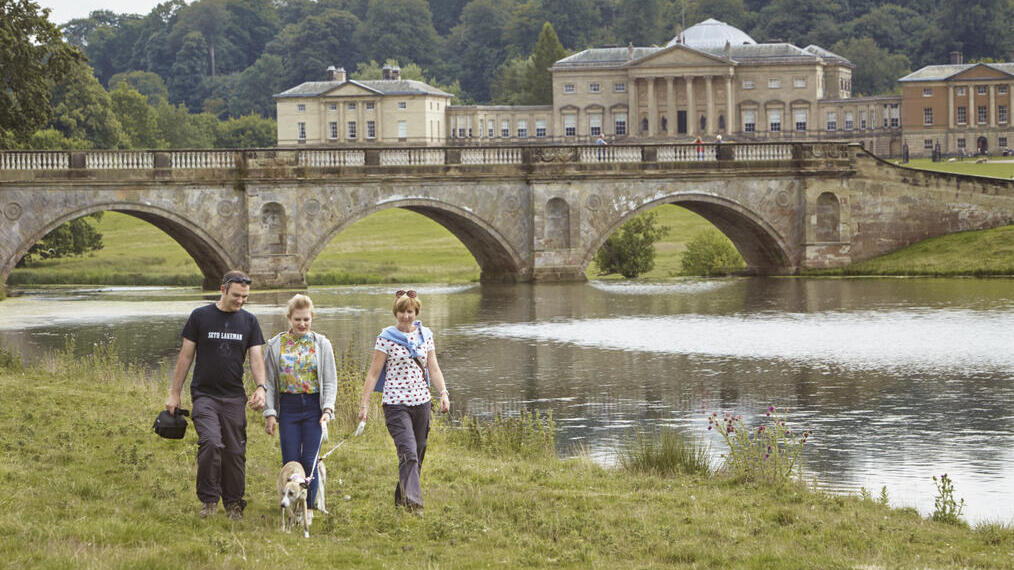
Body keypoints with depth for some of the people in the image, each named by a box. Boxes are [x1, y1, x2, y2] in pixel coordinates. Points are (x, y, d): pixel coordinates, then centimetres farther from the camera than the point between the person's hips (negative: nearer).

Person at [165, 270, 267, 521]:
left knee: (235, 452, 3)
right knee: (211, 443, -21)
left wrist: (260, 387, -14)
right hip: (204, 394, -3)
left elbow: (256, 358, 4)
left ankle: (234, 504, 18)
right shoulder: (200, 316, 0)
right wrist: (174, 393, 3)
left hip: (234, 397, 3)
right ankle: (208, 499, -8)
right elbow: (186, 356, 4)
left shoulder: (249, 321, 8)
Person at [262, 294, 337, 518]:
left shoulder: (321, 344, 4)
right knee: (290, 461, -3)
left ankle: (309, 507, 8)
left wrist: (328, 409, -9)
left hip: (314, 407, 0)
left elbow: (330, 381, 4)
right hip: (288, 408, 0)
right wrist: (269, 413, -2)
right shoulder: (276, 345, 3)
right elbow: (269, 382, 5)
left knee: (309, 461, -2)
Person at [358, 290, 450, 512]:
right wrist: (364, 404, -5)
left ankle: (402, 498, 27)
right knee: (409, 454, -18)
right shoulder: (386, 338, -3)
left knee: (418, 455, 10)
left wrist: (444, 394, -4)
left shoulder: (425, 335, 9)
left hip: (421, 401, 5)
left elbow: (433, 369, 10)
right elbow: (373, 373, -2)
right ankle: (413, 501, -24)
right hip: (396, 403, -5)